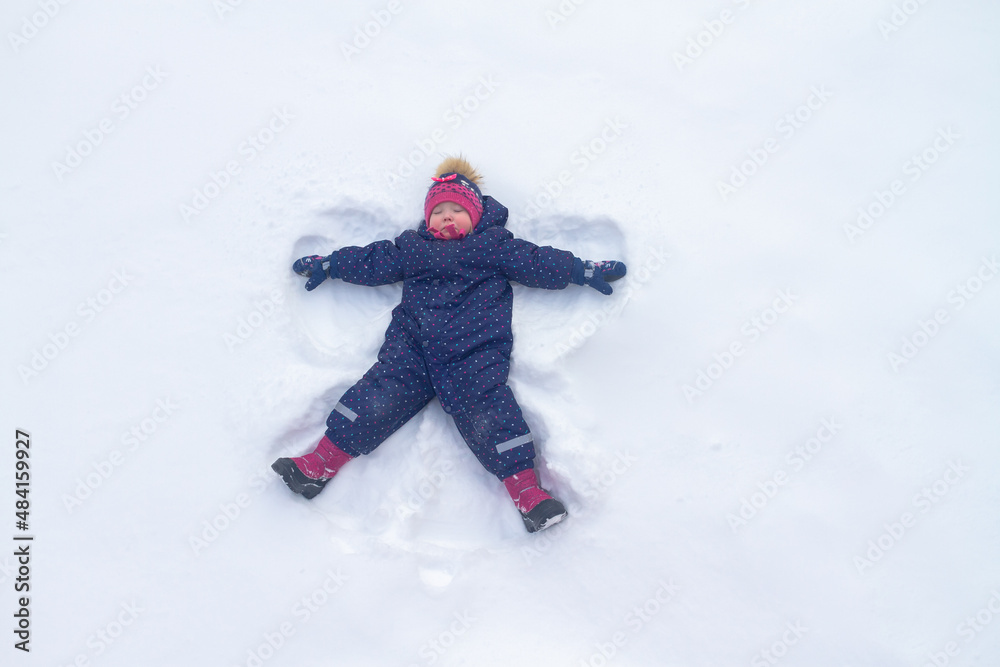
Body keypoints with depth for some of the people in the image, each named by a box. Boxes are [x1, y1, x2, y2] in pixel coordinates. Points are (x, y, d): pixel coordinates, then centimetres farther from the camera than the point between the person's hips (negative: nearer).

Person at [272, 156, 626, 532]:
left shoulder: (494, 245, 19)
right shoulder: (413, 247, 26)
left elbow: (538, 263, 17)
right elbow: (371, 261, 30)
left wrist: (585, 272, 12)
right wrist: (327, 265, 30)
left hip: (474, 350, -2)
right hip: (412, 343, 2)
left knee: (485, 408, -21)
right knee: (379, 395, -15)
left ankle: (526, 490, -20)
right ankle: (321, 463, -13)